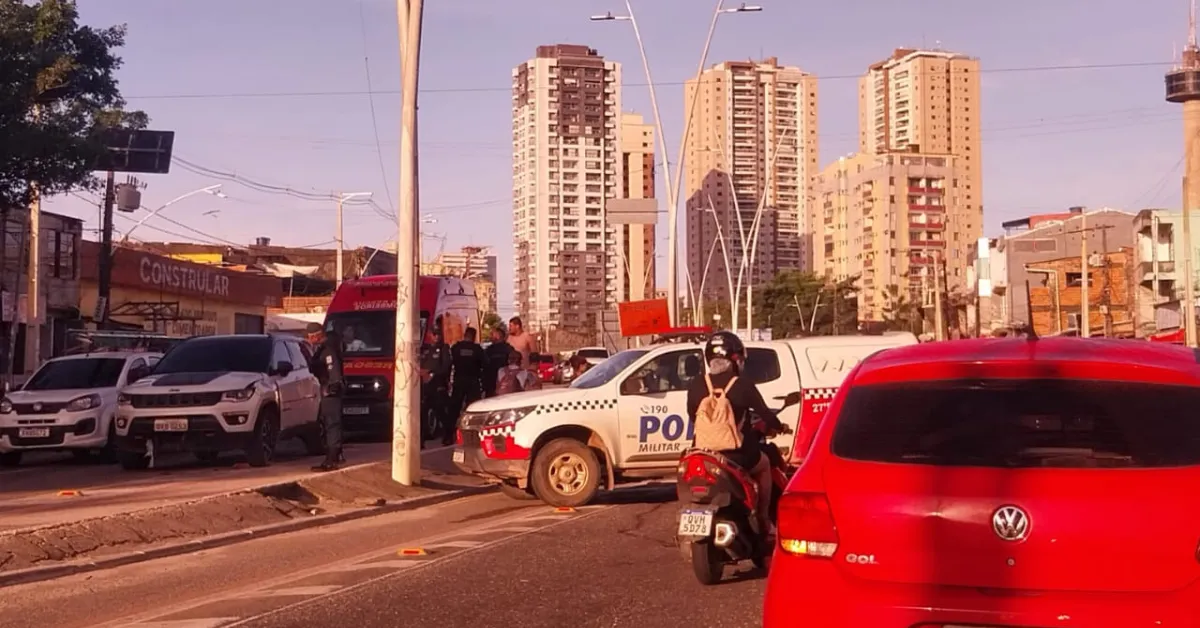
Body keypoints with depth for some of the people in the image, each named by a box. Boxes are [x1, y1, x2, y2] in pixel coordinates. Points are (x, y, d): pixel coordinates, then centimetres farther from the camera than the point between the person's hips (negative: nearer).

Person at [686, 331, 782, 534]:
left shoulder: (695, 385, -2)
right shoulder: (743, 385, -11)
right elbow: (765, 414, -2)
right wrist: (778, 426, 20)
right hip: (738, 453, -3)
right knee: (764, 465, 28)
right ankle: (763, 519, 25)